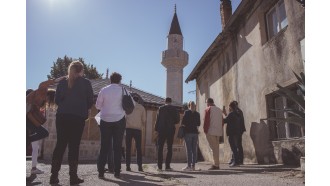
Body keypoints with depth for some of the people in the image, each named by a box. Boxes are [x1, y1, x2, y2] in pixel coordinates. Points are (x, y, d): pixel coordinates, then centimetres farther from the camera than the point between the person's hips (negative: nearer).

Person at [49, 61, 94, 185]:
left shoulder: (62, 82, 7)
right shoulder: (86, 83, -1)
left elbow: (56, 100, 8)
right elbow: (90, 101, 0)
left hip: (62, 116, 3)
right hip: (78, 117, -3)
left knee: (60, 145, 9)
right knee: (74, 146, 1)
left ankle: (54, 176, 10)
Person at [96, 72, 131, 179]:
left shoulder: (104, 90, 0)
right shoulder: (123, 90, -1)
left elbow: (98, 106, 4)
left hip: (105, 120, 1)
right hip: (119, 120, 0)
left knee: (104, 146, 5)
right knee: (117, 146, 5)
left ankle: (101, 172, 3)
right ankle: (117, 172, 7)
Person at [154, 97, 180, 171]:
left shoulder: (161, 108, -1)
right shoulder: (174, 109, 2)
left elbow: (157, 119, -4)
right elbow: (177, 120, 0)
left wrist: (156, 129, 3)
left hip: (161, 130, 0)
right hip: (171, 130, 1)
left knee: (160, 148, 5)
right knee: (169, 148, 7)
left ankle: (159, 166, 3)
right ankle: (167, 166, 3)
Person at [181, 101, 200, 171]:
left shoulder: (186, 112, -4)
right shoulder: (197, 113, 8)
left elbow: (183, 122, -8)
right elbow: (198, 124, 13)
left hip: (188, 132, -4)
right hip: (195, 132, 4)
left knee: (189, 149, -4)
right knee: (194, 150, 6)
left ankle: (189, 166, -5)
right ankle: (193, 166, 9)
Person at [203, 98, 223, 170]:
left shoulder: (208, 109, -4)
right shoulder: (219, 109, 16)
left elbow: (206, 121, -12)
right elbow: (221, 121, 15)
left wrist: (205, 130, -7)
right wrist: (220, 131, 17)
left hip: (211, 132, -7)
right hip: (218, 132, 7)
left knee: (214, 148, -5)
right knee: (216, 148, 11)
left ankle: (216, 164, -6)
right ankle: (217, 164, 15)